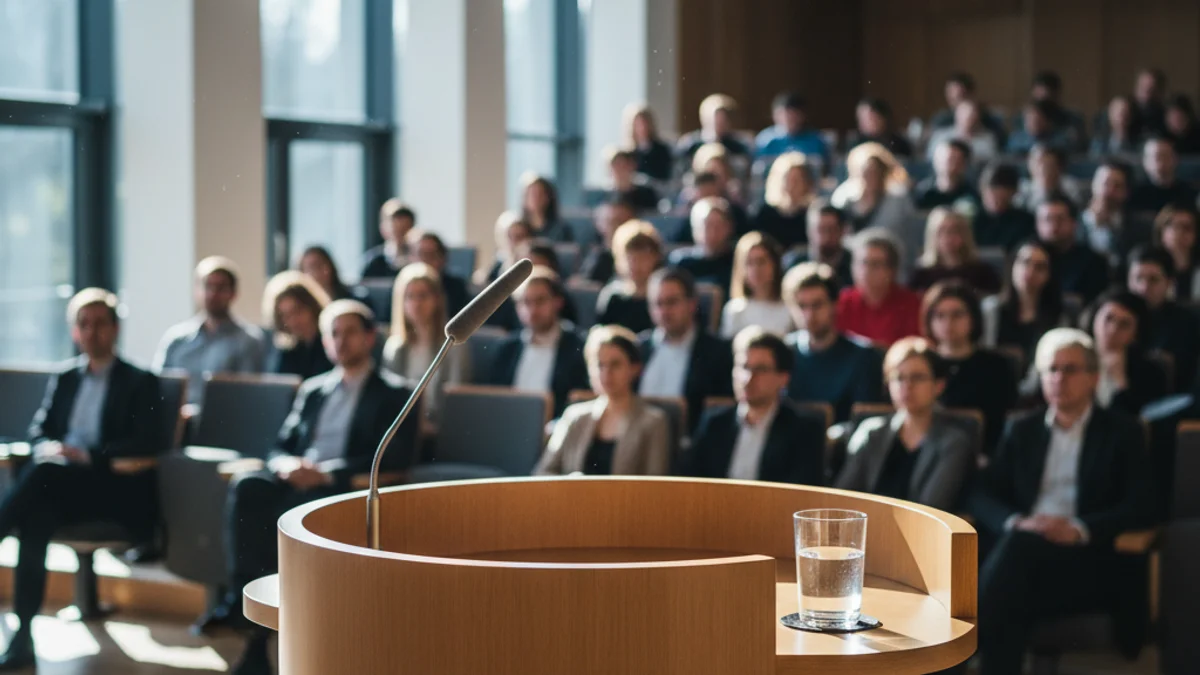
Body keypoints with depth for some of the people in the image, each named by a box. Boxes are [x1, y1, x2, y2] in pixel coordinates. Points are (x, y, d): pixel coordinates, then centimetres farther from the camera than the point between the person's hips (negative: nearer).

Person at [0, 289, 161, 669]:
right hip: (62, 485, 4)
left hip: (113, 490, -3)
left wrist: (88, 455, -20)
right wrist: (50, 447, -10)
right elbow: (39, 429, 16)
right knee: (35, 518, -33)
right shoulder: (64, 378, 22)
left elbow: (146, 443, -6)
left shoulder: (139, 382, 7)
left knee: (46, 474, -36)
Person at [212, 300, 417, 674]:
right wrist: (286, 464, -6)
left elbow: (396, 457, -5)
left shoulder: (393, 394, 9)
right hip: (297, 480, 5)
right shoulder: (313, 389, 26)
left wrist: (328, 472, -16)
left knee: (296, 505, -37)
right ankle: (244, 596, -36)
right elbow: (281, 445, 21)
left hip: (347, 489, -5)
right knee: (246, 486, -29)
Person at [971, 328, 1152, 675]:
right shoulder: (1022, 430, 21)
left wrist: (1079, 529, -20)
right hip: (1022, 555, 3)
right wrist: (1014, 523, -12)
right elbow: (981, 494, 12)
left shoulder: (1123, 432, 11)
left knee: (1019, 546, -36)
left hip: (1088, 564, -3)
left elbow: (1138, 507, -1)